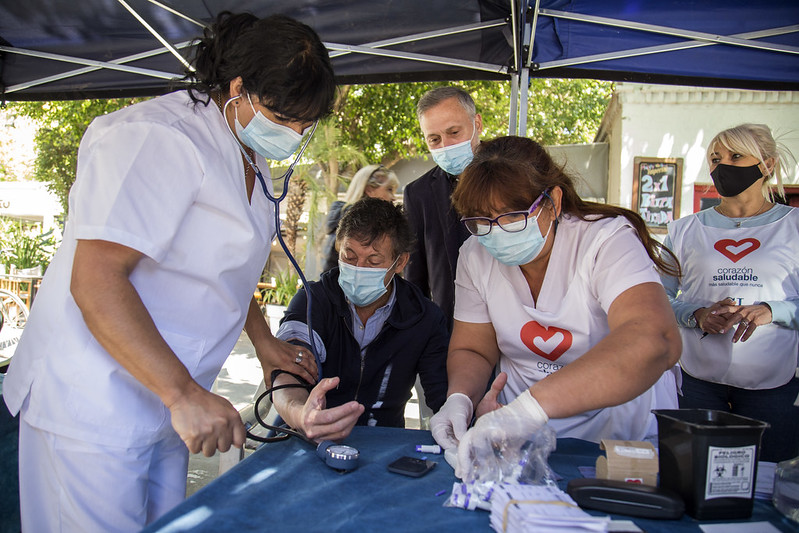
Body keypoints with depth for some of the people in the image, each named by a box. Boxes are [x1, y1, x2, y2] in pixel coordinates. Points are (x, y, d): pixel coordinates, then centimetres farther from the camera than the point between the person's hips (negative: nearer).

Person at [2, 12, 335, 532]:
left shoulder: (250, 156, 11)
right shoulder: (158, 138, -21)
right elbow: (95, 281, -27)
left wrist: (263, 339, 18)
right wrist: (185, 394, -28)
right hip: (96, 405, -9)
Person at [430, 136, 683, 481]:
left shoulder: (608, 239, -19)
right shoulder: (475, 256, -4)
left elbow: (654, 342, -36)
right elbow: (472, 351, 5)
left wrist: (530, 406, -46)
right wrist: (460, 398, -18)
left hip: (623, 437, -2)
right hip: (520, 440, 2)